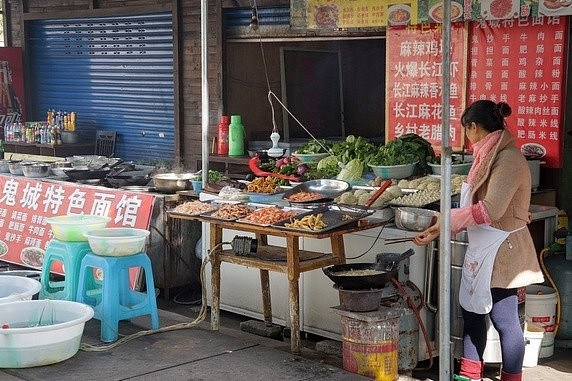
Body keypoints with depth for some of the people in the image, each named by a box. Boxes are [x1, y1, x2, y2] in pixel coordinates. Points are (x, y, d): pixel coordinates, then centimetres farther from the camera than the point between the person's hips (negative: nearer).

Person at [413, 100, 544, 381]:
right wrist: (438, 230, 11)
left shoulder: (508, 158, -18)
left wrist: (449, 220, -18)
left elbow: (491, 209, -27)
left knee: (504, 320, 1)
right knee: (472, 310, 17)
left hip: (500, 252, -10)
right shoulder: (489, 156, 11)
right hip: (480, 248, 10)